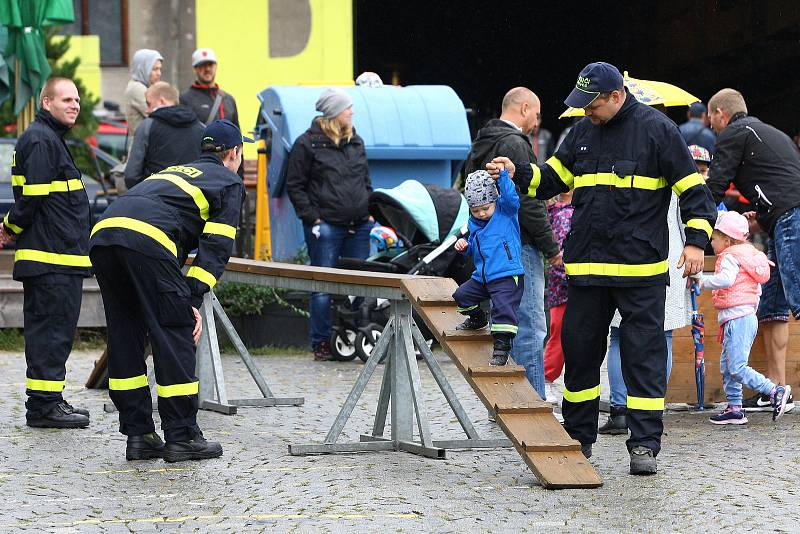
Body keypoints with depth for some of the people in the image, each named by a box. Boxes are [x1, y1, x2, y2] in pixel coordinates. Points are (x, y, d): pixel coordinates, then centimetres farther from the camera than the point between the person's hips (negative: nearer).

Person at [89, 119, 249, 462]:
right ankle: (182, 437, 4)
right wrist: (194, 300, 1)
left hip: (103, 232, 7)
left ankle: (138, 435, 17)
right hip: (145, 238, -7)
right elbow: (215, 247, 7)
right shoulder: (230, 183, 19)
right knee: (175, 335, 2)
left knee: (125, 337, 14)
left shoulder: (175, 172, 39)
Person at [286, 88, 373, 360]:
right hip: (325, 226, -6)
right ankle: (321, 343, 3)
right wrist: (312, 219, -10)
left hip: (358, 226, 6)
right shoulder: (308, 144, -3)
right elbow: (295, 186, -3)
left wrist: (369, 212, 10)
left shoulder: (356, 141, 15)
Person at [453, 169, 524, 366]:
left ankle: (502, 347, -18)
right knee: (462, 294, 13)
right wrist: (465, 246, 2)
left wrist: (503, 175, -30)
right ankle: (477, 319, 38)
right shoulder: (474, 223, 12)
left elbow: (510, 197, -25)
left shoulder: (505, 210, -3)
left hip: (507, 276, -7)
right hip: (482, 276, 7)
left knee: (503, 306, -21)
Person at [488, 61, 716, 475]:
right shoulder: (583, 131, 12)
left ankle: (645, 444, -1)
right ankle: (578, 437, 22)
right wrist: (517, 173, 2)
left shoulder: (657, 130, -4)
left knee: (643, 352, -4)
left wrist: (696, 240, -11)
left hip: (640, 270, -5)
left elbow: (693, 188, -3)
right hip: (586, 266, 5)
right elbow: (552, 178, 20)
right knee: (579, 347, 9)